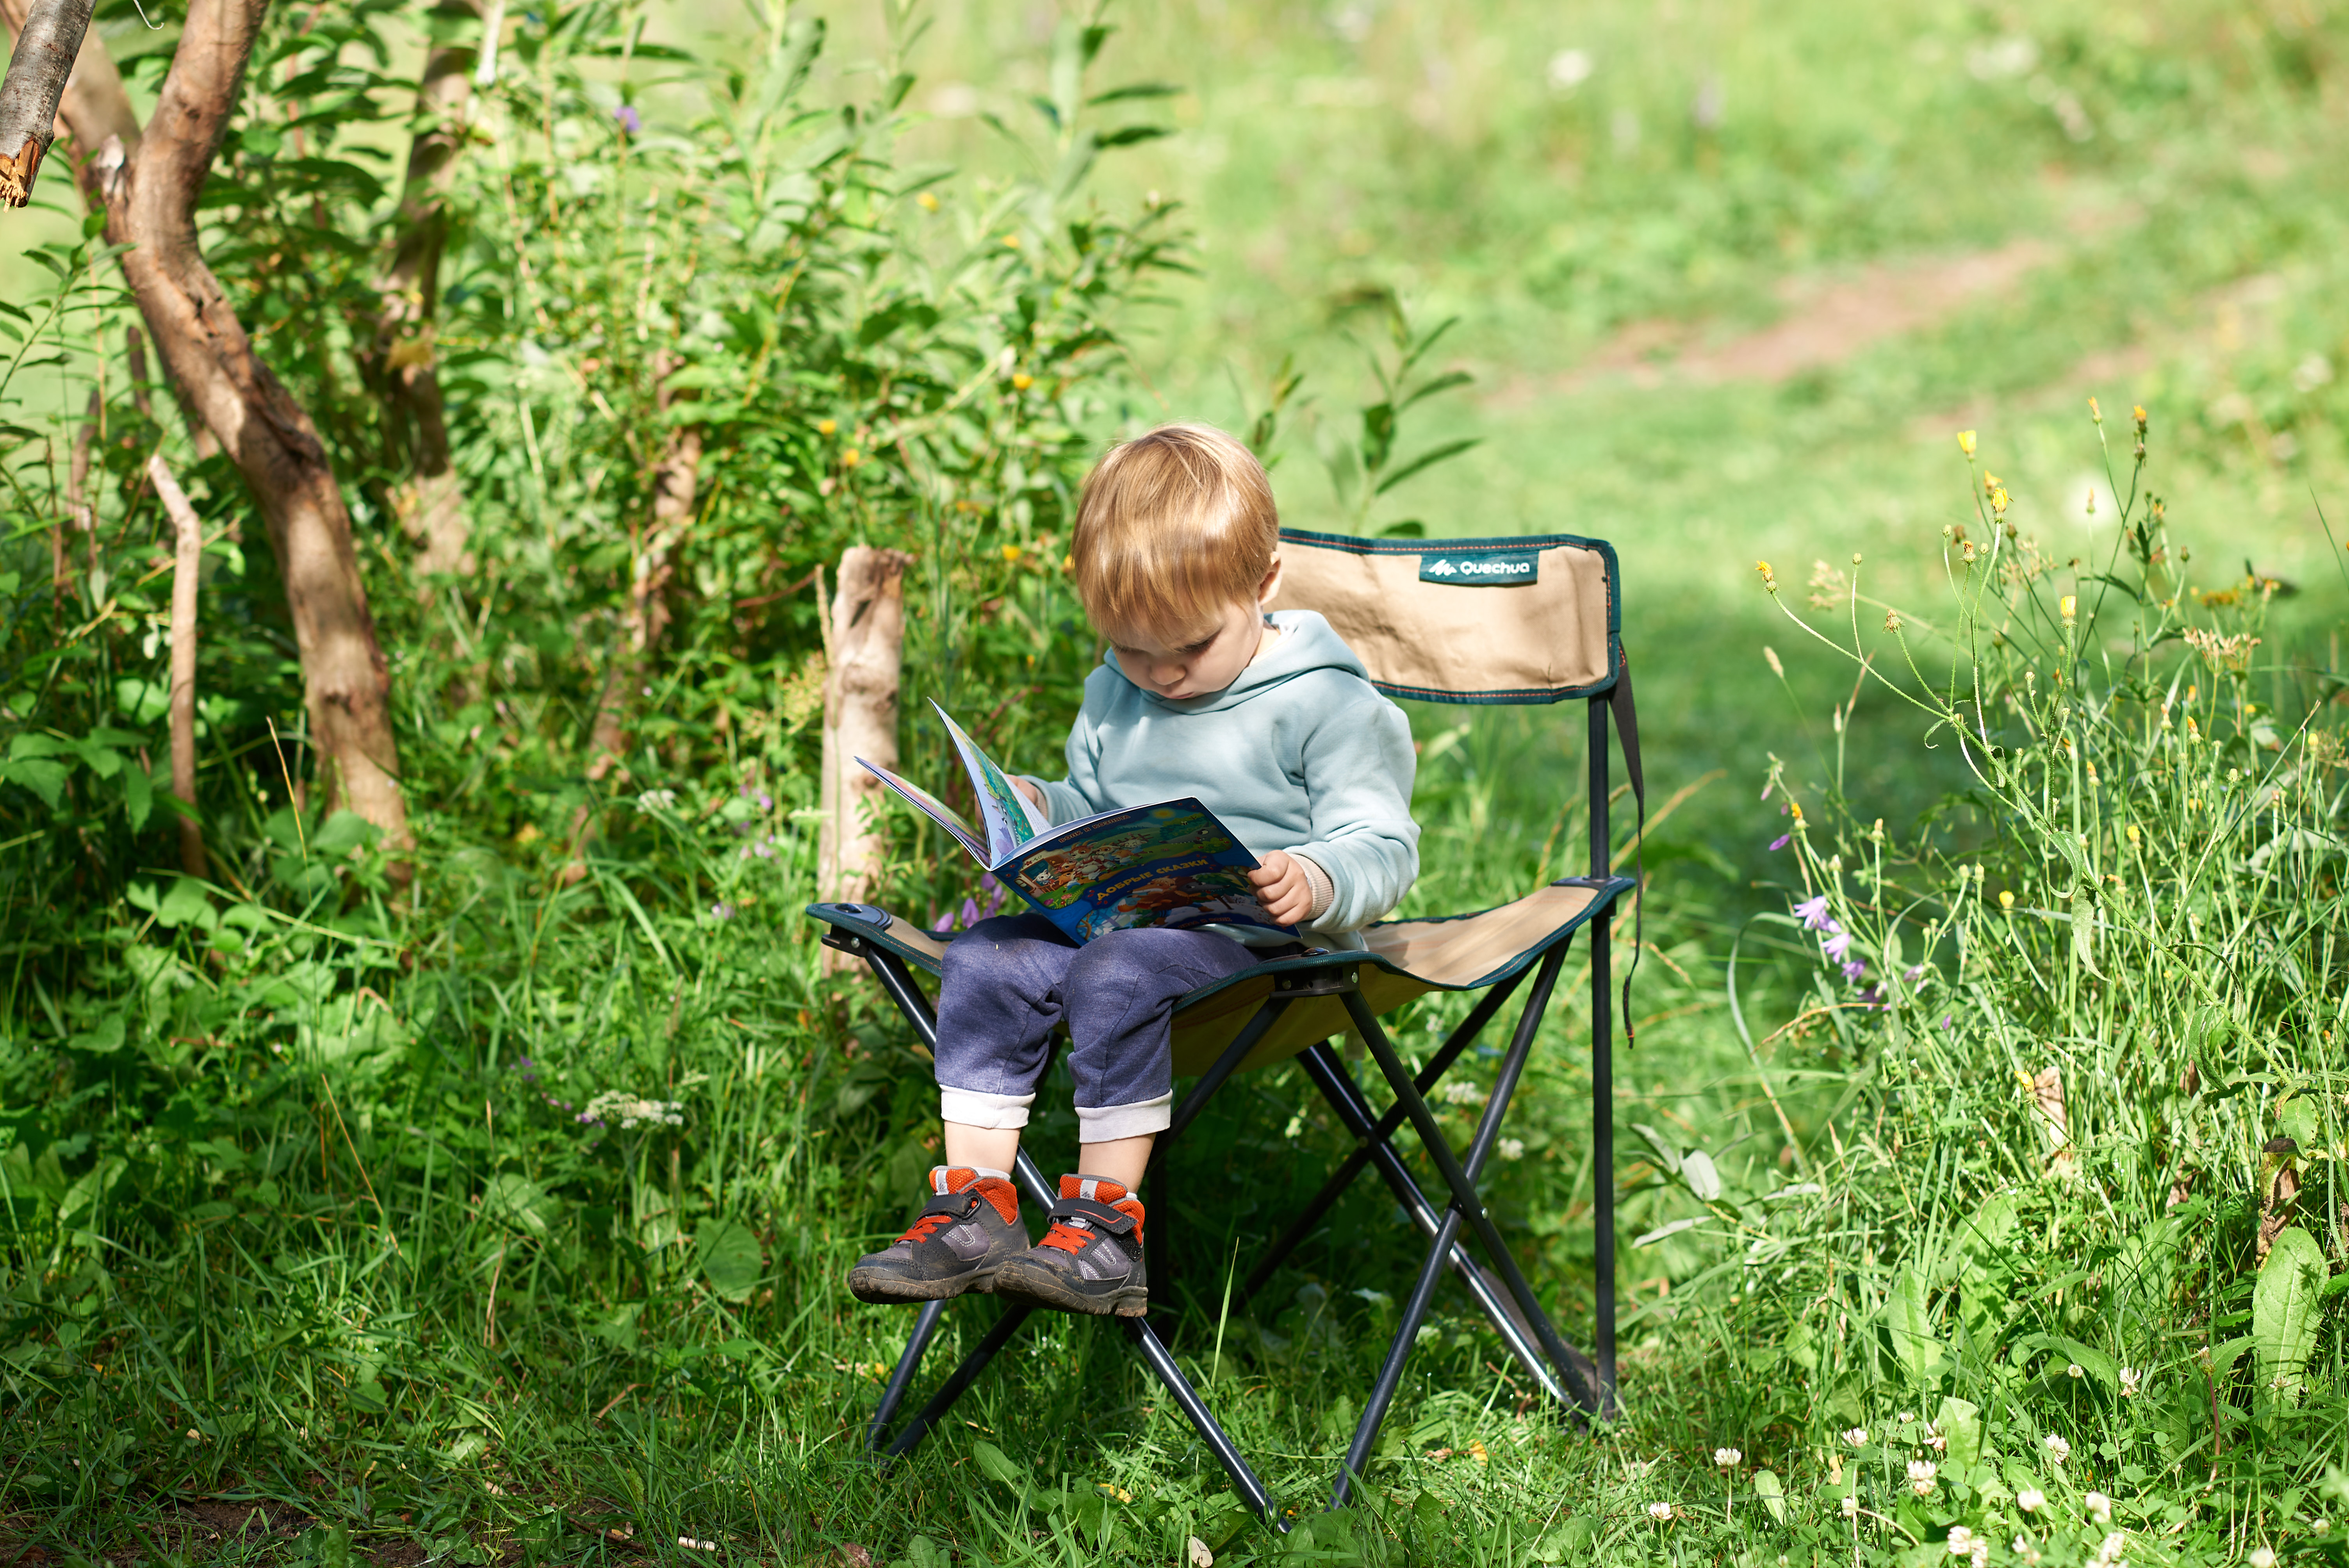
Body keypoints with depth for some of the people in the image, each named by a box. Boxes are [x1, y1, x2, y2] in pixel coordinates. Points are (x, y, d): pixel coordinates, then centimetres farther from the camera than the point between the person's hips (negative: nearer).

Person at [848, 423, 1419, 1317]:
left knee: (1118, 975, -33)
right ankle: (972, 1206, -13)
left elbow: (1381, 847, -10)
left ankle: (1106, 1227, -27)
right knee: (988, 958, -16)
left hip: (1256, 934, -7)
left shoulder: (1324, 704, -6)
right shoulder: (1113, 694, 16)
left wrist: (1314, 883, -31)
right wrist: (1035, 812, 5)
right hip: (1114, 910, 7)